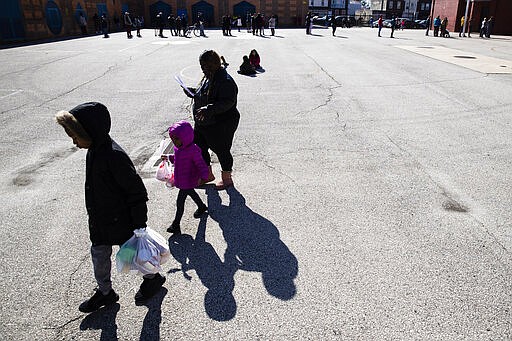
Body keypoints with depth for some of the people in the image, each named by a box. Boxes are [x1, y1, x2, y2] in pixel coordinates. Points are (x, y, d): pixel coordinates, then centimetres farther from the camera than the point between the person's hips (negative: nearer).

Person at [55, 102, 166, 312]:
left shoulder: (114, 156, -29)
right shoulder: (93, 151, 0)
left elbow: (137, 192, -26)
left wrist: (139, 224, -20)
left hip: (121, 222, -9)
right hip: (99, 221, 9)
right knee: (99, 255, 20)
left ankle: (153, 278, 38)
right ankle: (105, 292, 42)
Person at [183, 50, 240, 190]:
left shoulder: (225, 81, -22)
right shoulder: (208, 77, 8)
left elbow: (228, 102, -32)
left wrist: (209, 109, -42)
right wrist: (192, 92, 5)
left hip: (221, 125, -10)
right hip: (202, 123, 10)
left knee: (222, 151, 6)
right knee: (199, 148, 16)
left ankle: (227, 179, 26)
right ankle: (208, 174, 36)